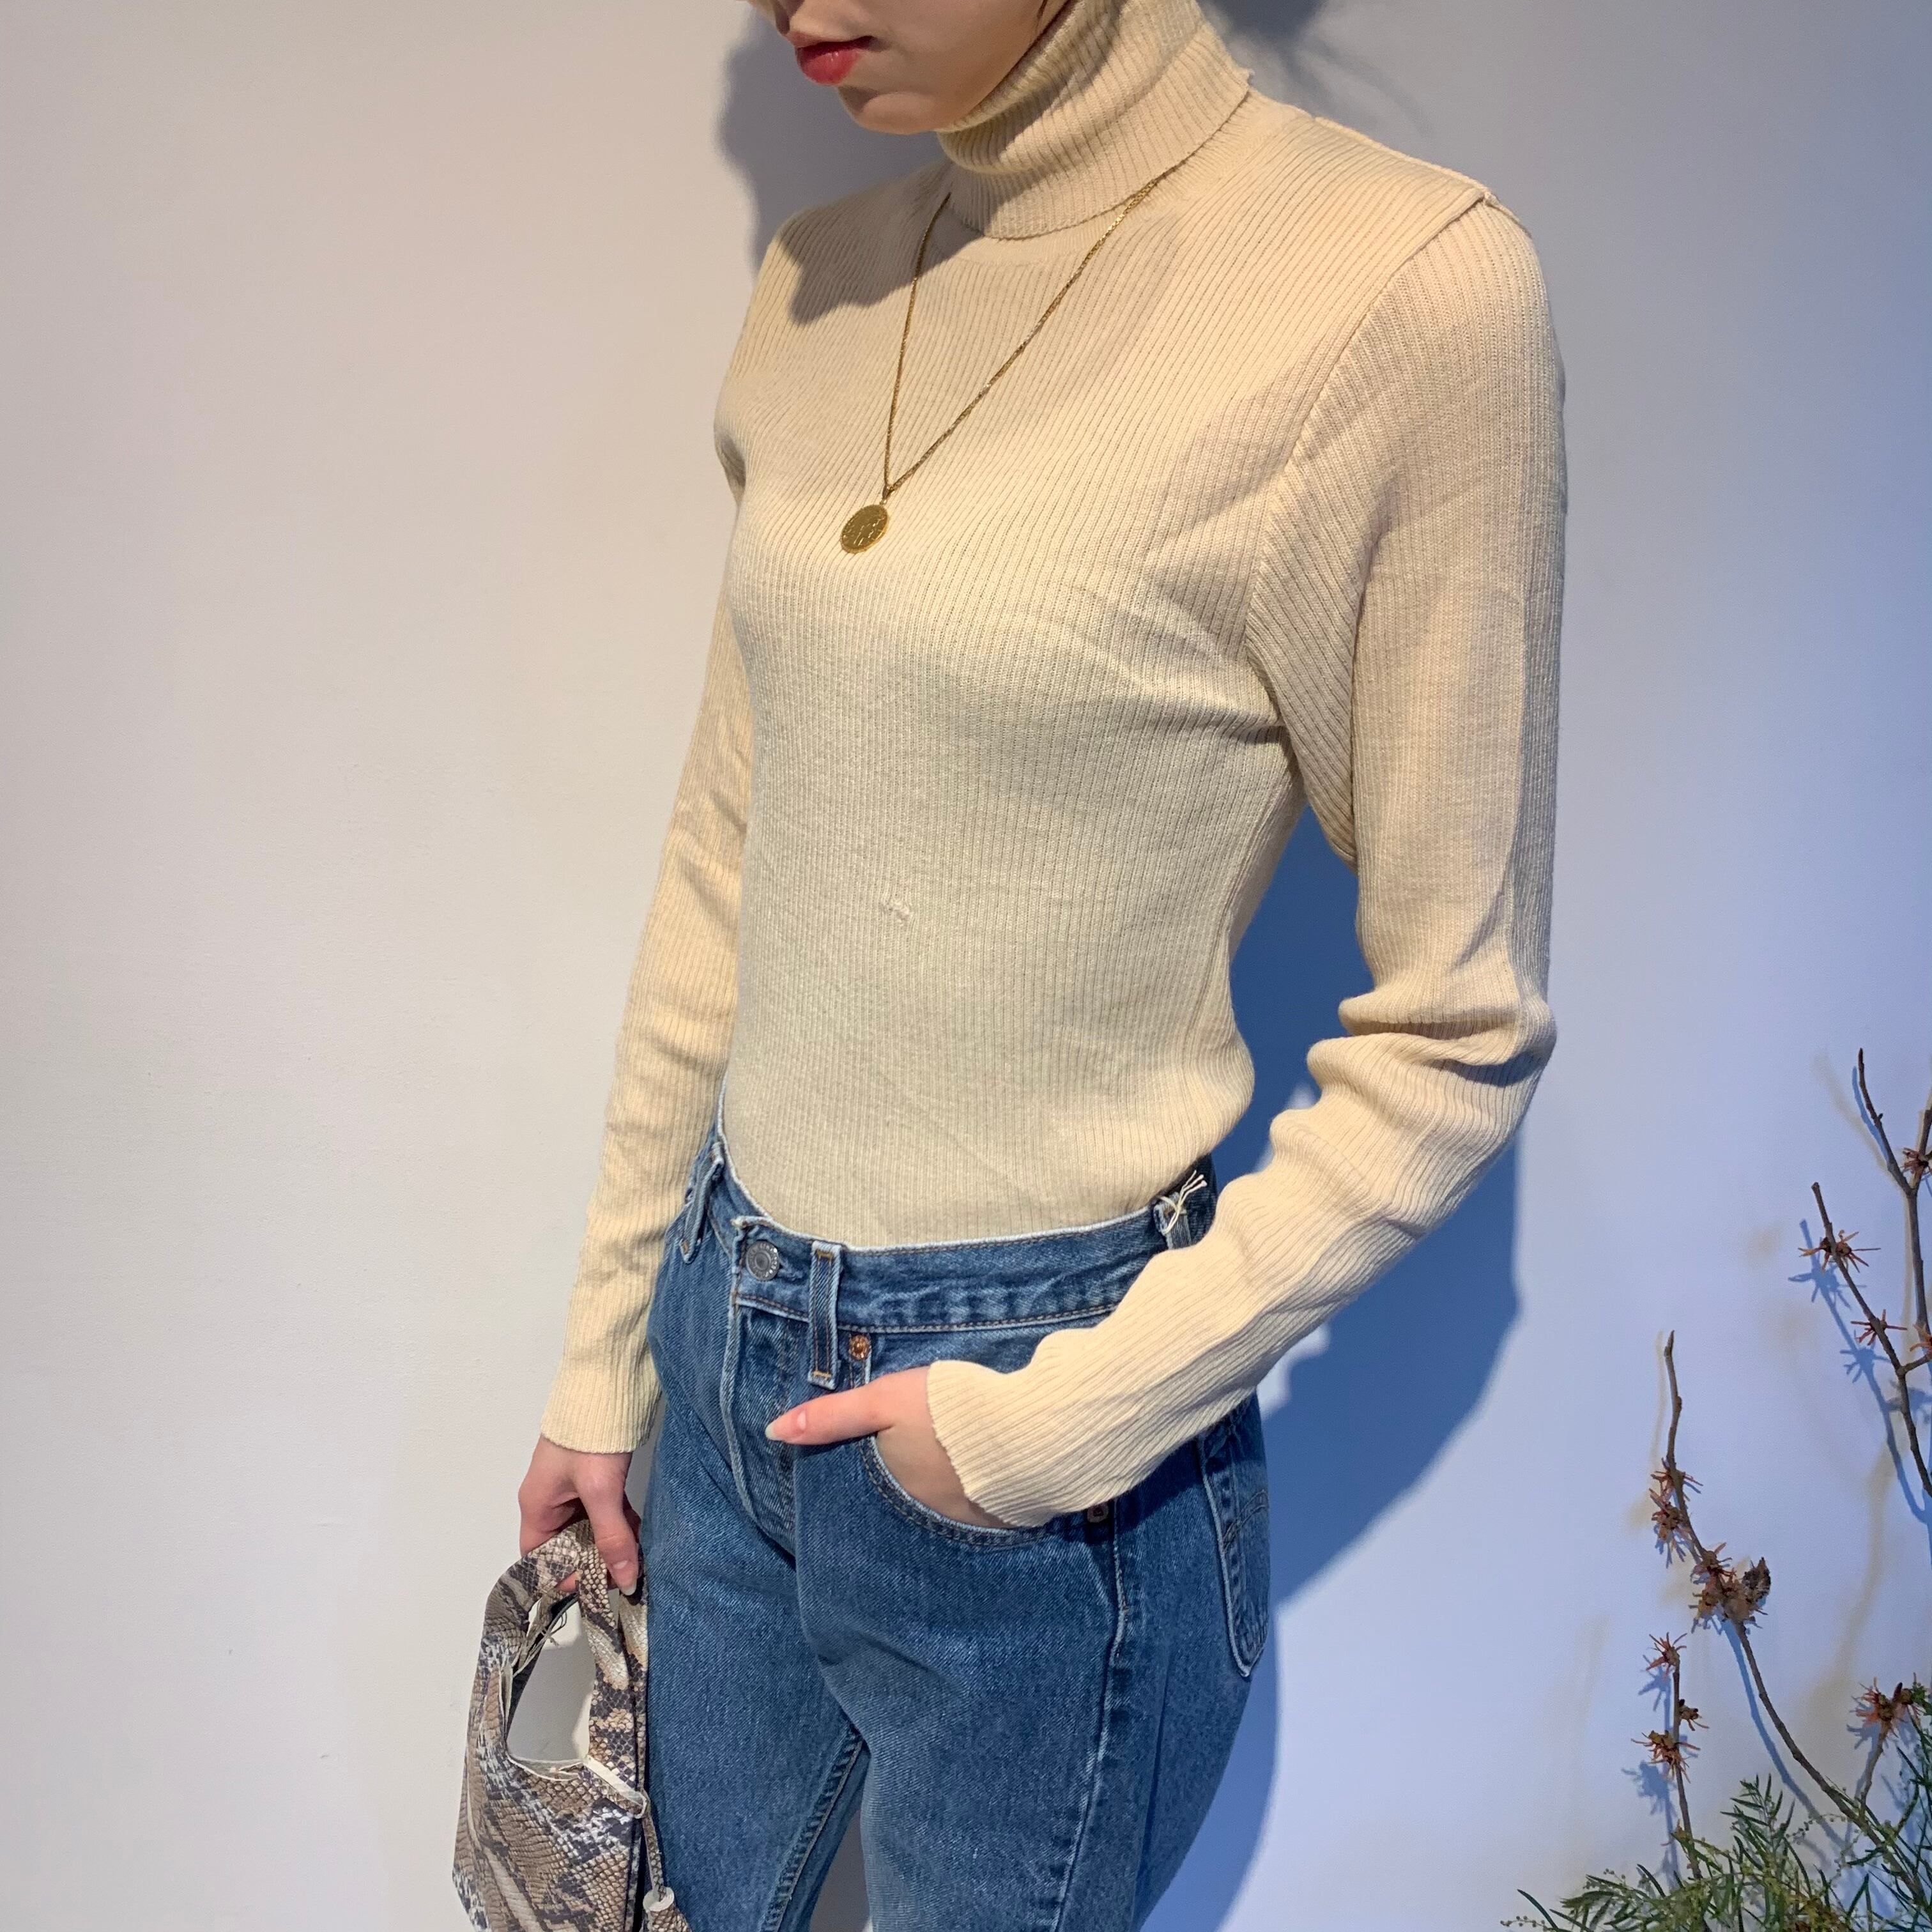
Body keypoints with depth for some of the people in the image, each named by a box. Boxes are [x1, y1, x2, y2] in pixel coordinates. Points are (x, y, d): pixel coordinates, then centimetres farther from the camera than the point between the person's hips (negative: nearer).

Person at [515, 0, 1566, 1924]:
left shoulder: (1406, 284, -18)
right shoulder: (822, 284, 1)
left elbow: (1456, 1029, -12)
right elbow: (723, 863, 7)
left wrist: (1078, 1413, -16)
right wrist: (604, 1356, 12)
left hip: (1045, 1458, -5)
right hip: (730, 1342, 6)